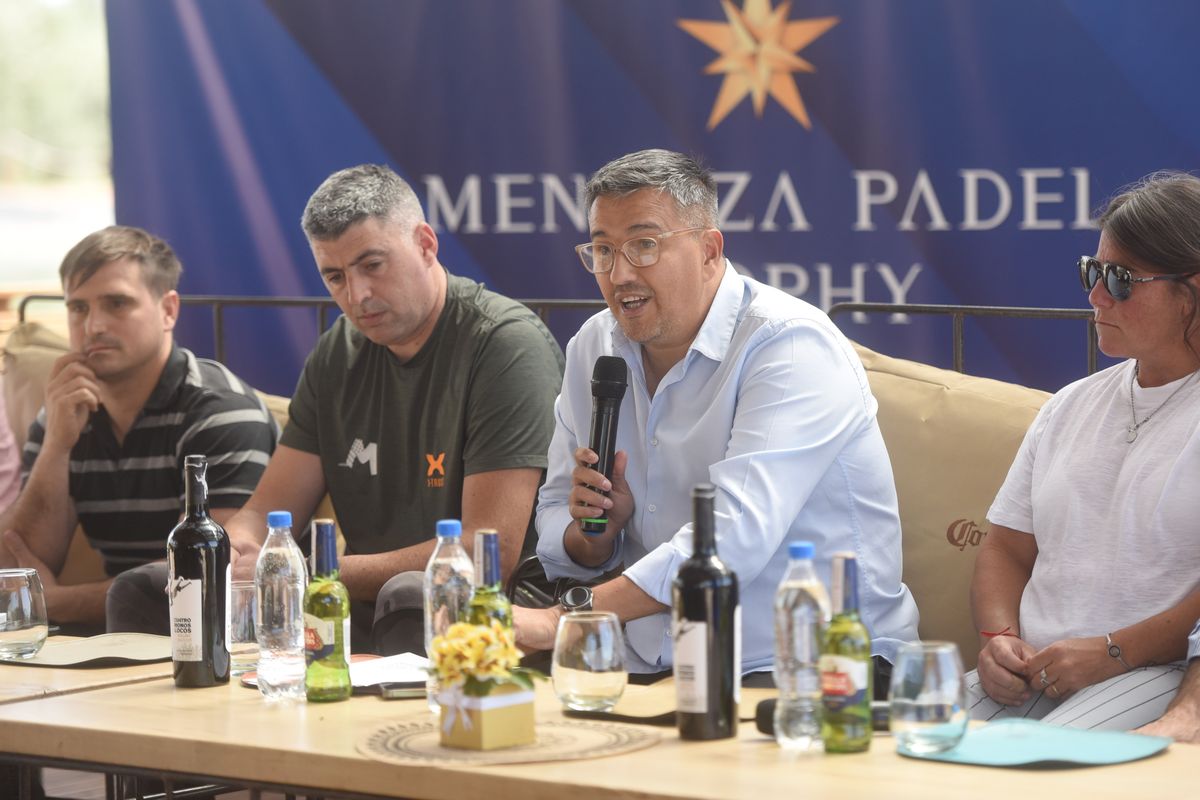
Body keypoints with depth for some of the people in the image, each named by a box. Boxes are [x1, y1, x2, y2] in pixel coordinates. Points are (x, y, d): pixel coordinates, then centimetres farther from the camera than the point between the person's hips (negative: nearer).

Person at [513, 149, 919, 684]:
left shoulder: (792, 345, -13)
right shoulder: (593, 348, 11)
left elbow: (736, 536, -25)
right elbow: (555, 533, 17)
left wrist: (564, 619, -29)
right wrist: (595, 531, -9)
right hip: (653, 669, 7)